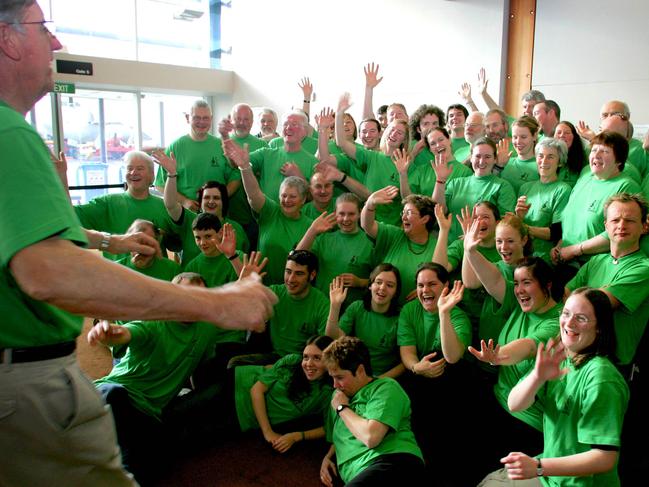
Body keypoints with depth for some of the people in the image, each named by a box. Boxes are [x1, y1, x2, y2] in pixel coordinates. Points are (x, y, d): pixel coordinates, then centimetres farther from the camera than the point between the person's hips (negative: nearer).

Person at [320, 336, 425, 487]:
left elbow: (371, 437, -16)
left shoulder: (386, 388, -1)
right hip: (358, 474, 6)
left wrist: (342, 408, -1)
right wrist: (328, 457, 13)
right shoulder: (339, 395, 23)